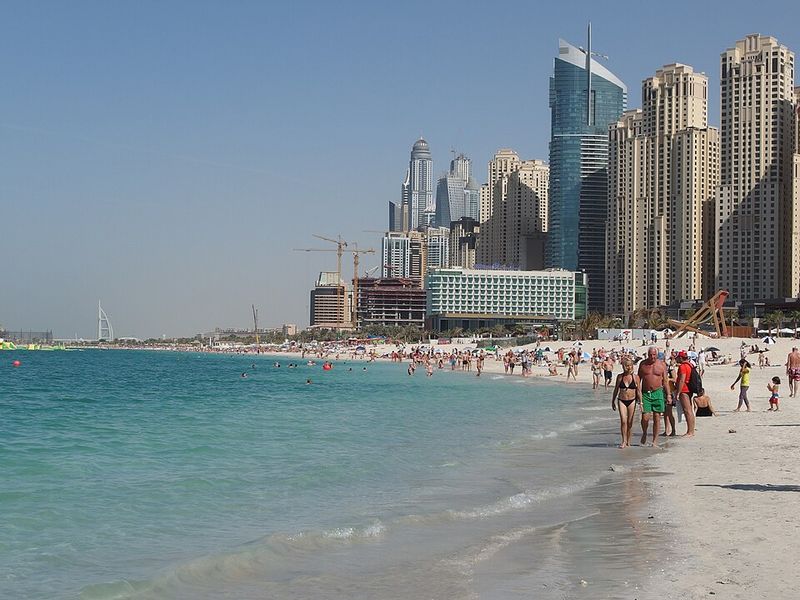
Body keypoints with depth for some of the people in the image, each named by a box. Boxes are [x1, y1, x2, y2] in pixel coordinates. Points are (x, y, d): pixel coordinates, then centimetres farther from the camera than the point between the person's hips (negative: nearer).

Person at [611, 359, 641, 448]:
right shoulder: (620, 376, 3)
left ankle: (628, 442, 17)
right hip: (622, 400, 0)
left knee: (630, 422, 5)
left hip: (632, 401, 0)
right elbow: (616, 390, 11)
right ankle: (624, 441, -10)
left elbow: (639, 391, 3)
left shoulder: (636, 377, 0)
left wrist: (640, 402, -3)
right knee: (623, 421, -12)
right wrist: (613, 401, 14)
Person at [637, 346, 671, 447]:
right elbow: (638, 378, 11)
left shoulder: (662, 364, 4)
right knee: (645, 417, -9)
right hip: (645, 393, 0)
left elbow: (665, 380, 8)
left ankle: (655, 441, 7)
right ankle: (644, 433, 21)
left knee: (657, 418, 0)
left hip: (658, 393, 0)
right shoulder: (643, 364, 5)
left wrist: (668, 394, 2)